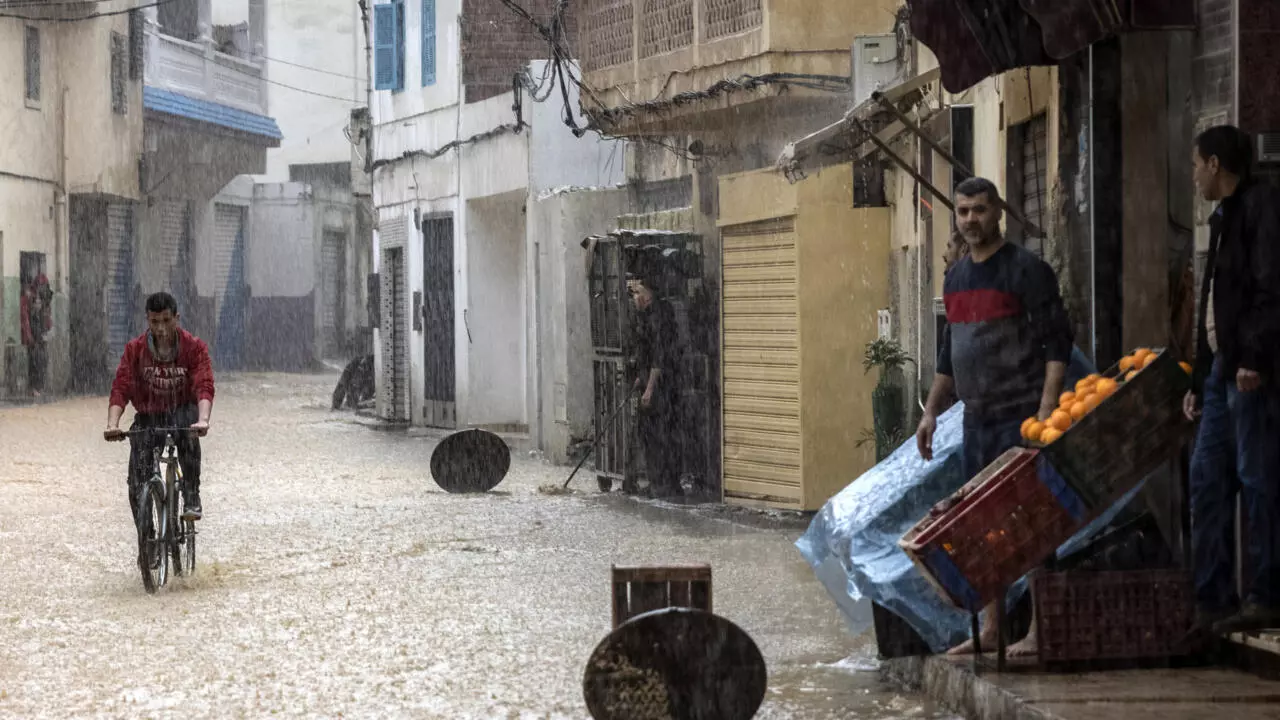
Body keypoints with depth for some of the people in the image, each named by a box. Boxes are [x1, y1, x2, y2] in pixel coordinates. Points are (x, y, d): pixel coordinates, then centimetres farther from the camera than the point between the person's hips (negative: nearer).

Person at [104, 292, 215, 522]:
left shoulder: (194, 347, -11)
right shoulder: (135, 349, -8)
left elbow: (204, 387, -23)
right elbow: (121, 388, -17)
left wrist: (203, 420, -43)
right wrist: (112, 424, -34)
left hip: (181, 413, -2)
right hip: (148, 419, 2)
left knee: (188, 431, -39)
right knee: (137, 487, -11)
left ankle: (191, 499, -26)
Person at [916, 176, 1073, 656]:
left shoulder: (1027, 270, -6)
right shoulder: (956, 277, 16)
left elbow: (1057, 342, -10)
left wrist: (1046, 408, -19)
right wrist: (932, 410, 20)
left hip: (1020, 417, -8)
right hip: (976, 418, 8)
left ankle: (1039, 629, -5)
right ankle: (989, 628, 15)